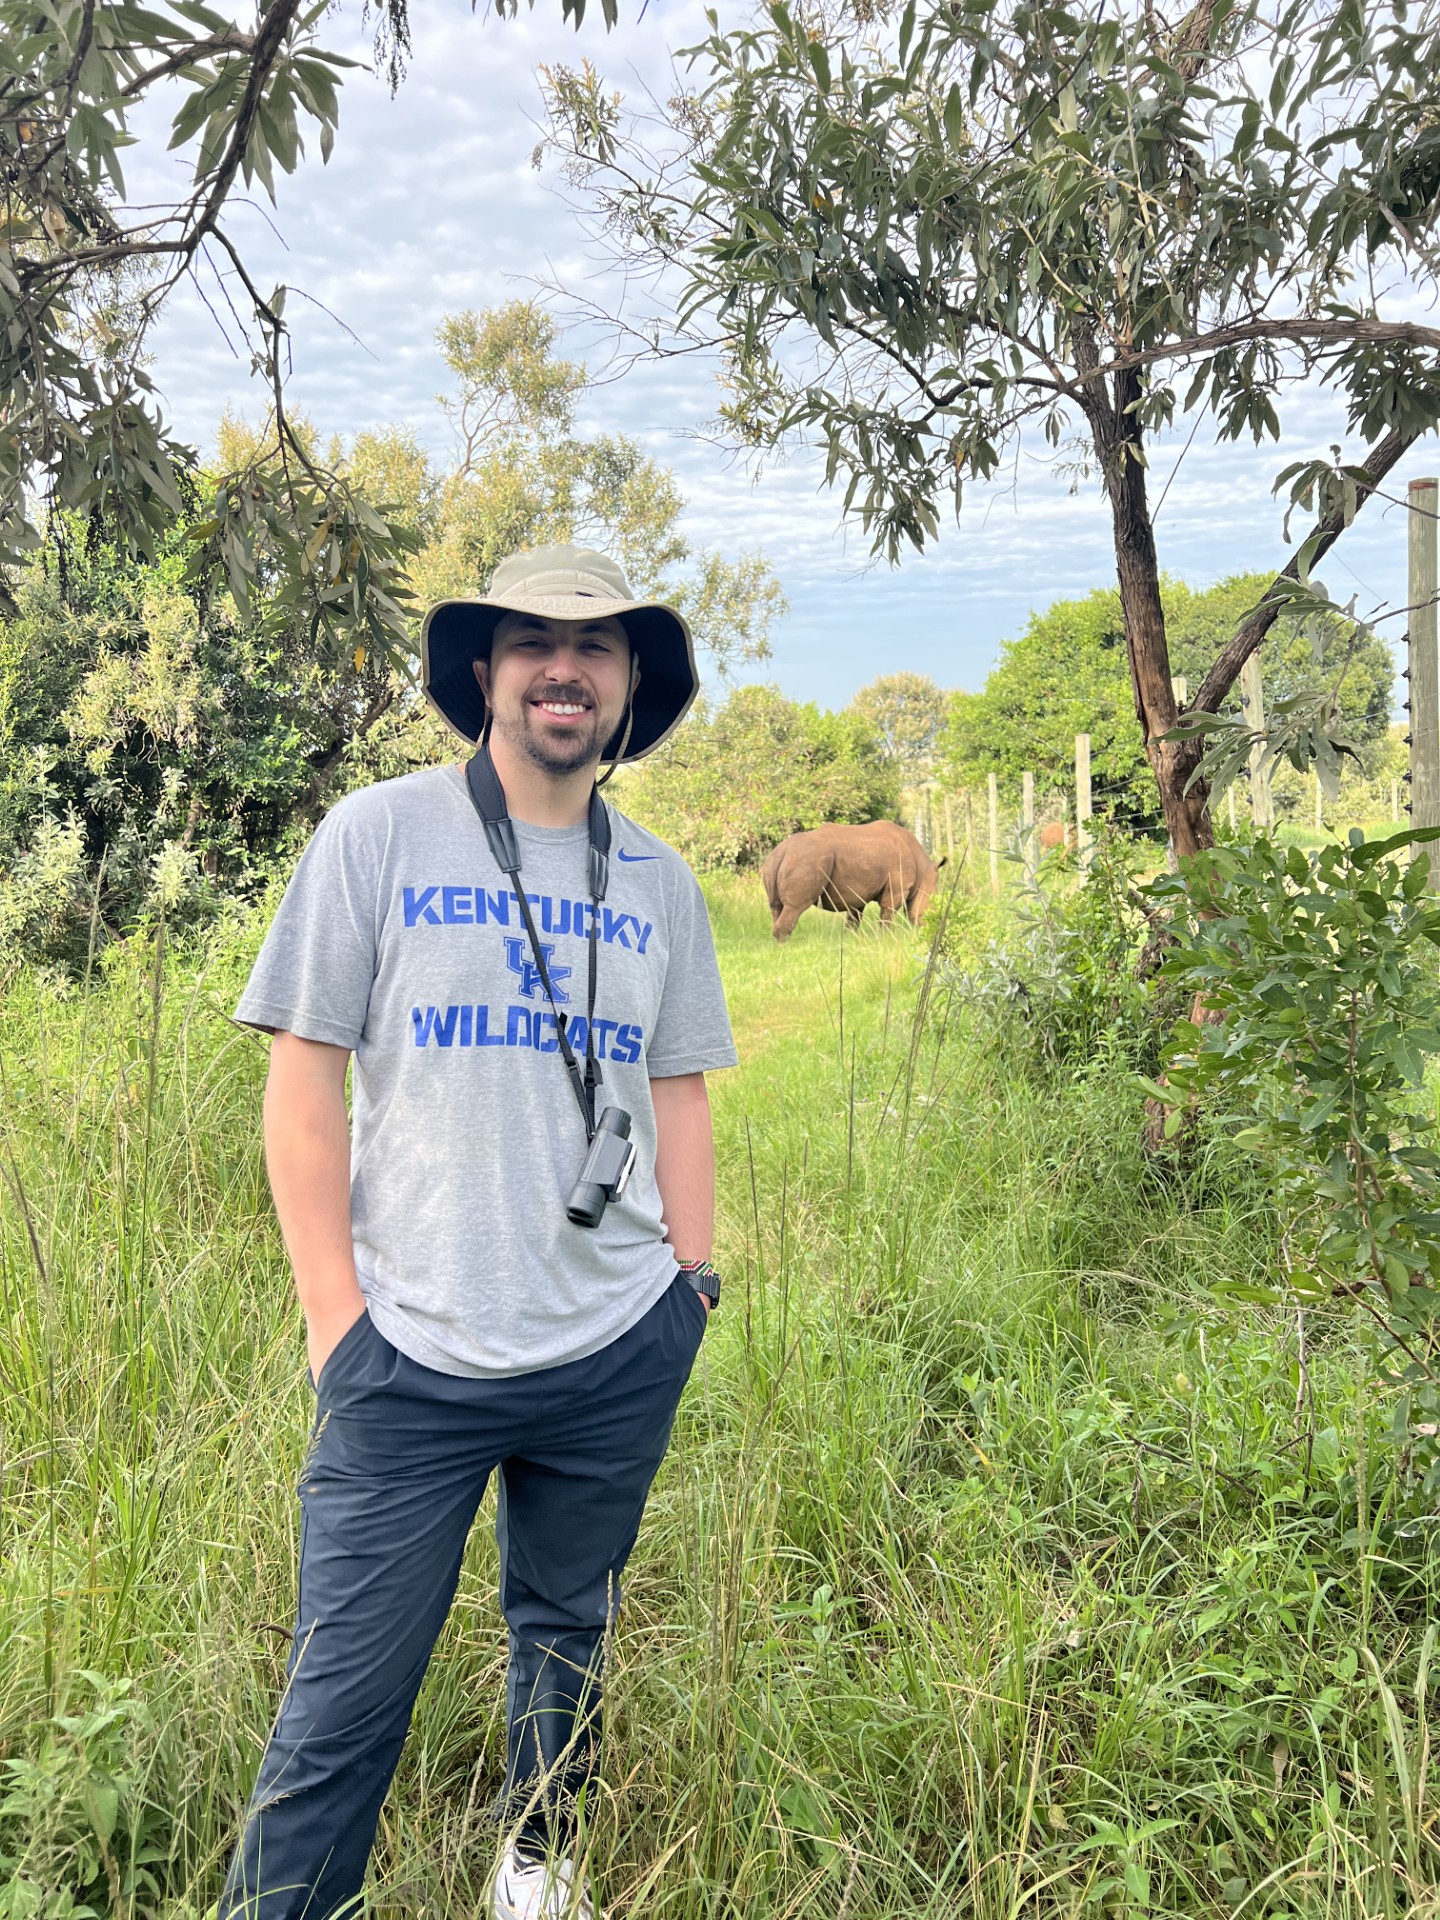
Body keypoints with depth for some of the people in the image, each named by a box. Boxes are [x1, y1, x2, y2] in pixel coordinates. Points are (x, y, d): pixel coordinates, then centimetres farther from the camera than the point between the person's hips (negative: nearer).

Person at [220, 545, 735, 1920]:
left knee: (567, 1640, 20)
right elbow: (303, 1081, -5)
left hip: (619, 1353, 4)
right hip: (413, 1355, -3)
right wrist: (335, 1315, -8)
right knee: (344, 1696, 1)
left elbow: (678, 1094, 12)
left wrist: (691, 1288, 8)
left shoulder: (657, 882, 7)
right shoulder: (377, 835, -5)